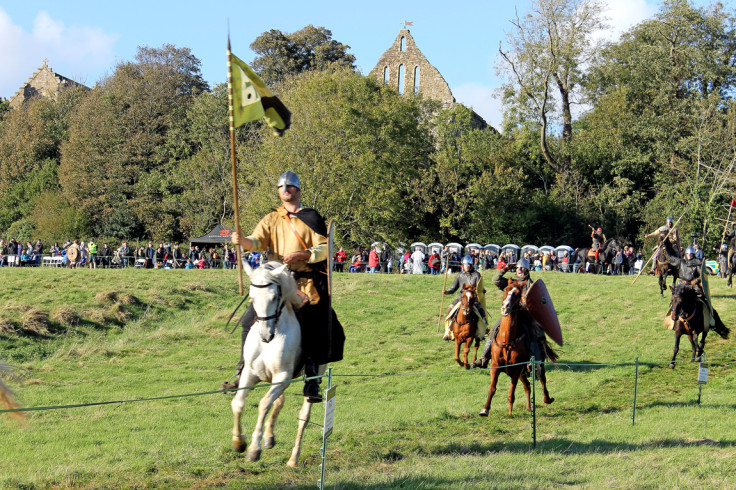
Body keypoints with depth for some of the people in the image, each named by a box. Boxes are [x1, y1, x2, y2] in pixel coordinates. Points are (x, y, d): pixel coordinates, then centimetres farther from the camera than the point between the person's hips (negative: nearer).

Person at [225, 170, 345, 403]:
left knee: (314, 332, -6)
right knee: (251, 323, -7)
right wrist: (243, 241, -24)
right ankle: (243, 374, 3)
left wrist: (302, 254, -17)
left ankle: (312, 383, 4)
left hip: (306, 283, -2)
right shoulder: (271, 220, 14)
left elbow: (325, 249, -1)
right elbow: (257, 241, -1)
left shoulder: (312, 218, 7)